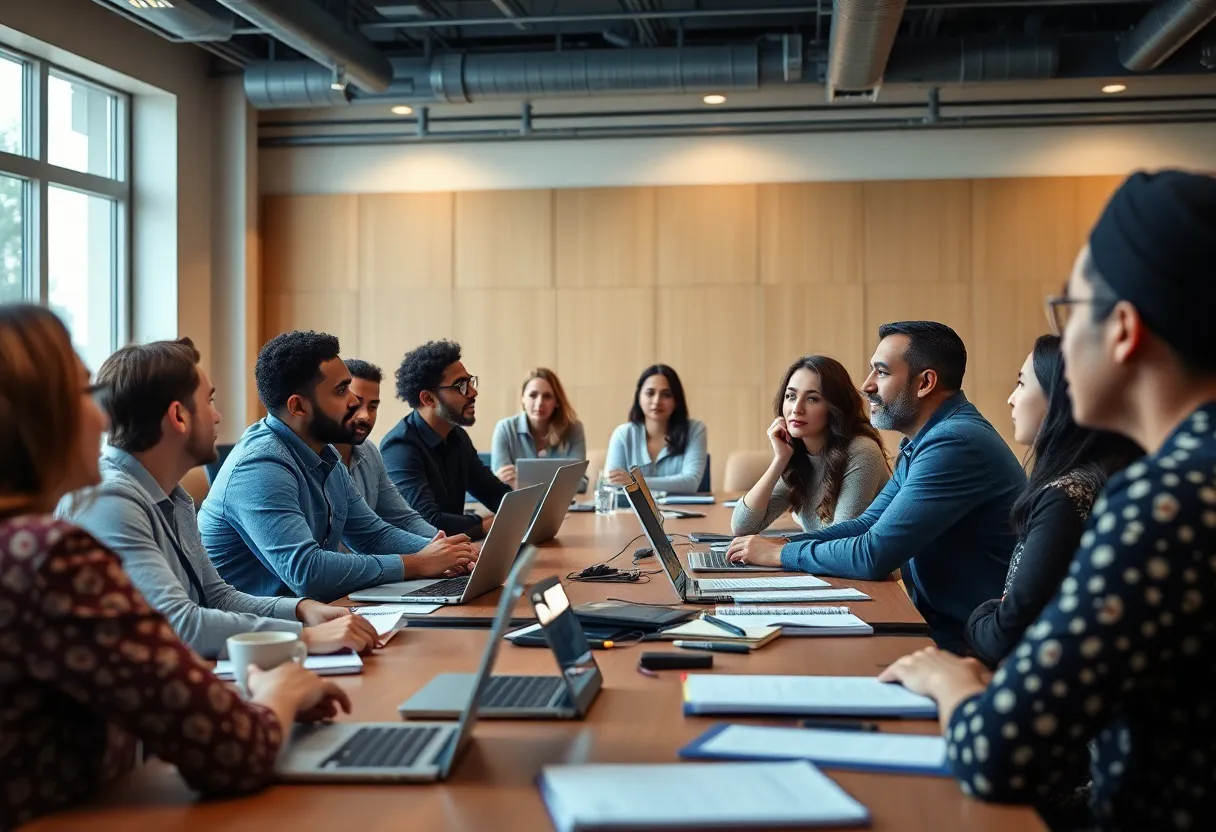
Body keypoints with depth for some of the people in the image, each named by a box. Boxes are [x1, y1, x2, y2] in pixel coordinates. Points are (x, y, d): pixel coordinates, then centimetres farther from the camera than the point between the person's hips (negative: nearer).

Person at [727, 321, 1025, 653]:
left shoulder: (955, 444, -23)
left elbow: (873, 556, -24)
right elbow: (868, 524, 14)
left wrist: (780, 554, -11)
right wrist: (782, 543, -1)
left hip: (966, 639, -9)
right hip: (937, 622, 9)